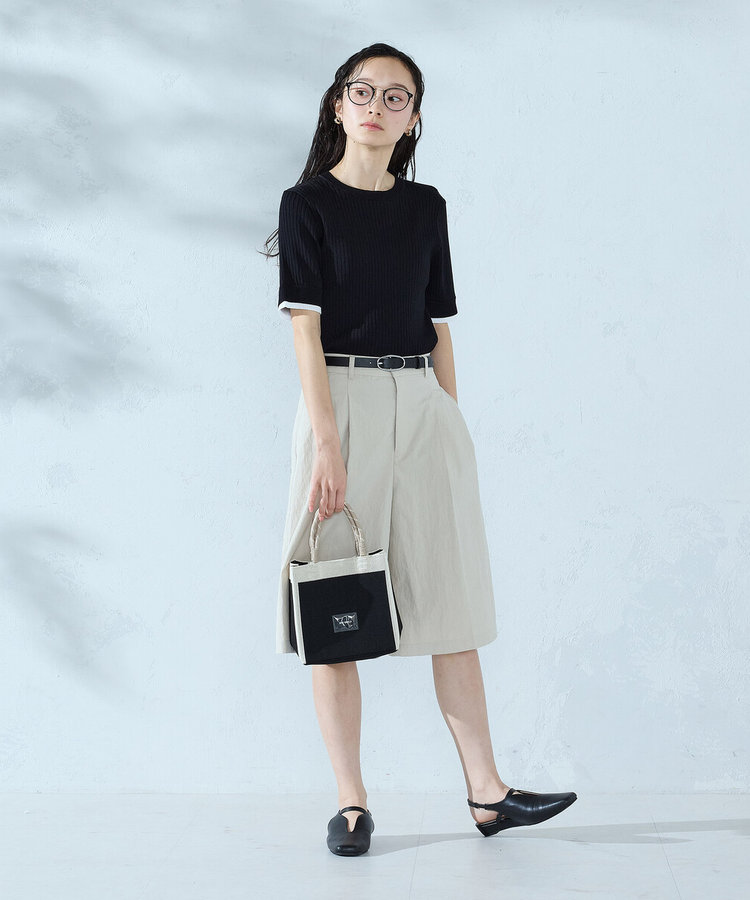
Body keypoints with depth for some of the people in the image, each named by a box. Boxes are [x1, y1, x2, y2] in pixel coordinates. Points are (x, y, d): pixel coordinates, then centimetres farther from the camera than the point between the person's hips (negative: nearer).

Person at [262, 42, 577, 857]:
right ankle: (350, 801, 8)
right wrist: (328, 441, -18)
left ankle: (485, 792, 11)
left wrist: (452, 425, 11)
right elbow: (305, 329, -9)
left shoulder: (426, 206, 12)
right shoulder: (308, 202, 0)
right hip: (343, 403, -4)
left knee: (451, 603, 5)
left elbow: (440, 328, 15)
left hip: (424, 409, 4)